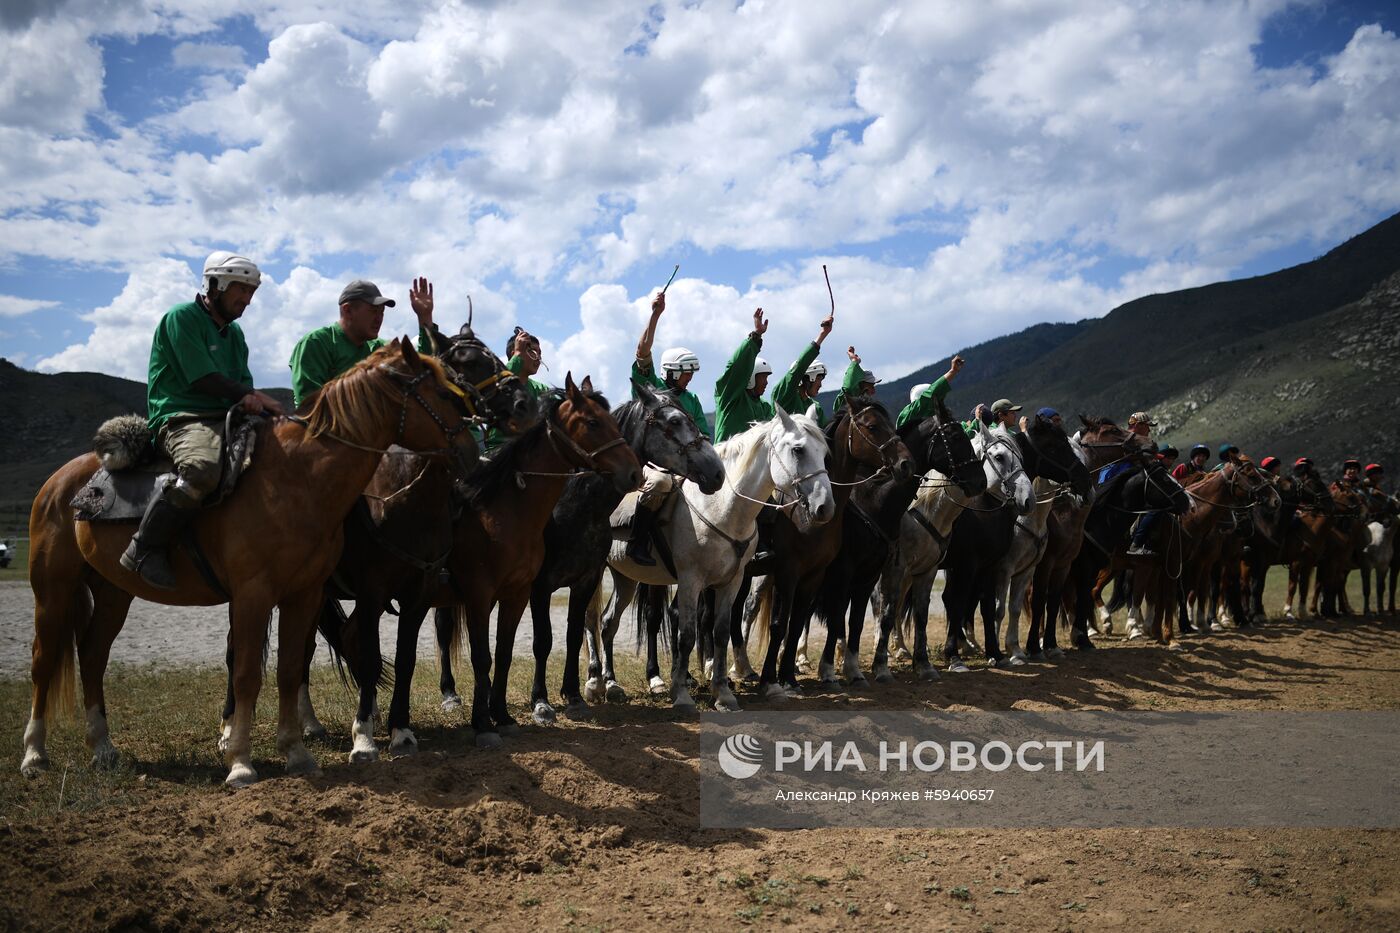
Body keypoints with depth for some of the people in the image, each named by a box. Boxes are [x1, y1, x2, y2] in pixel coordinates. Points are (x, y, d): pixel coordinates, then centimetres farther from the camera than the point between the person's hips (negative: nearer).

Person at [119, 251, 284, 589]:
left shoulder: (234, 333, 24)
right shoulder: (181, 318, -1)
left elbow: (243, 384, 17)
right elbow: (204, 380, -11)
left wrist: (250, 400, -5)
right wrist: (249, 395, -5)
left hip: (226, 418, 9)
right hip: (181, 418, -9)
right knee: (201, 469, -39)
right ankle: (145, 548, -26)